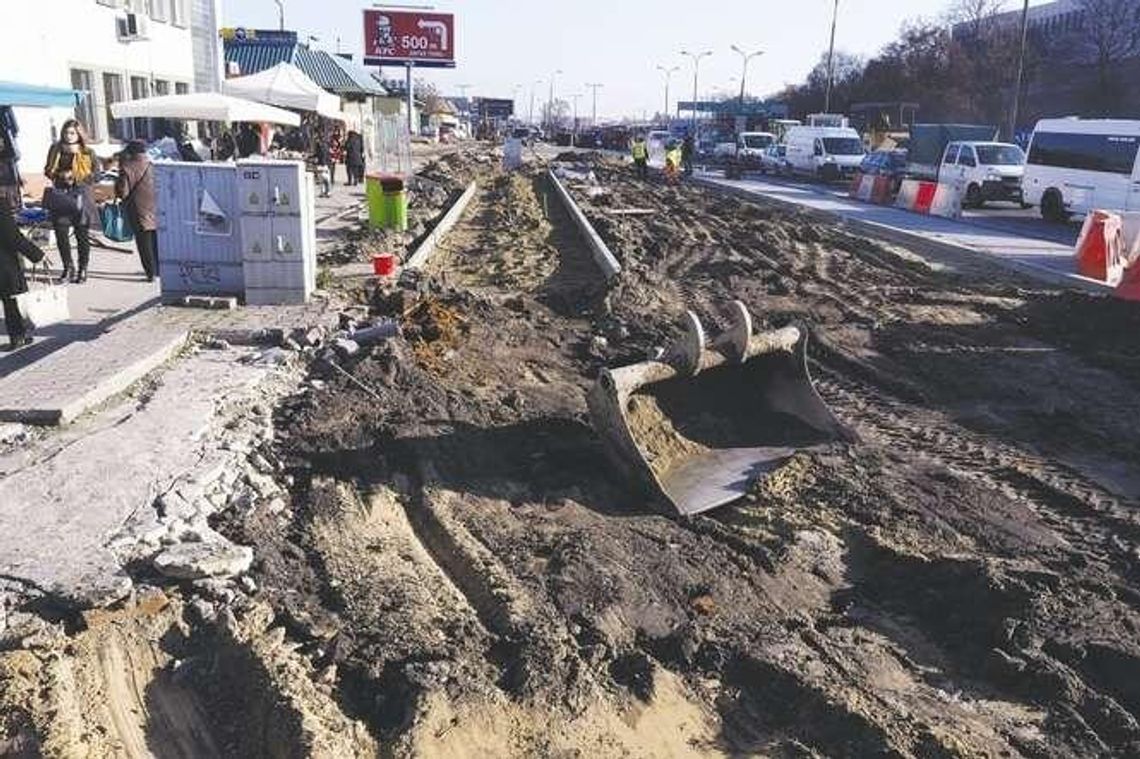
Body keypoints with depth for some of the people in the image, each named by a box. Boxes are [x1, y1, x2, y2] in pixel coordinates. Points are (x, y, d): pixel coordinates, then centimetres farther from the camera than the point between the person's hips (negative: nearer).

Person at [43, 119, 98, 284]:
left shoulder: (88, 153, 3)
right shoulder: (56, 150, 11)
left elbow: (94, 174, -2)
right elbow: (48, 171, 14)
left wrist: (75, 177, -12)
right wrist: (60, 175, -7)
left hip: (81, 197, -2)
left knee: (82, 235, 3)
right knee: (61, 234, -3)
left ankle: (82, 270, 14)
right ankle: (68, 268, 11)